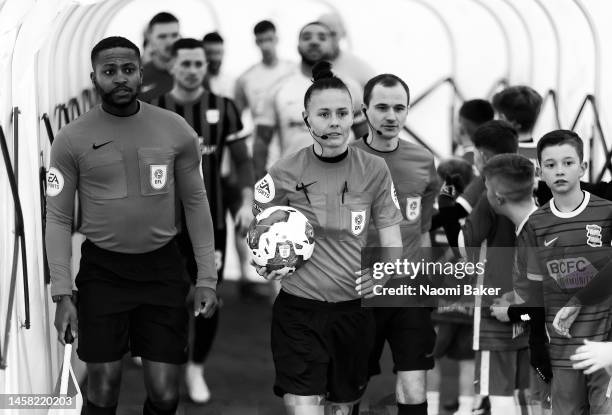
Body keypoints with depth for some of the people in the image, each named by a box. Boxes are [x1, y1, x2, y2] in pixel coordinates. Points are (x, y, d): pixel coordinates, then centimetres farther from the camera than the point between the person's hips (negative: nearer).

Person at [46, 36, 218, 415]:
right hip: (103, 270, -1)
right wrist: (62, 294, -8)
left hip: (162, 268, 1)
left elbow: (196, 202, 5)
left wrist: (207, 278, 1)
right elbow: (59, 218, -1)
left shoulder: (176, 131, -2)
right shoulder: (73, 139, -5)